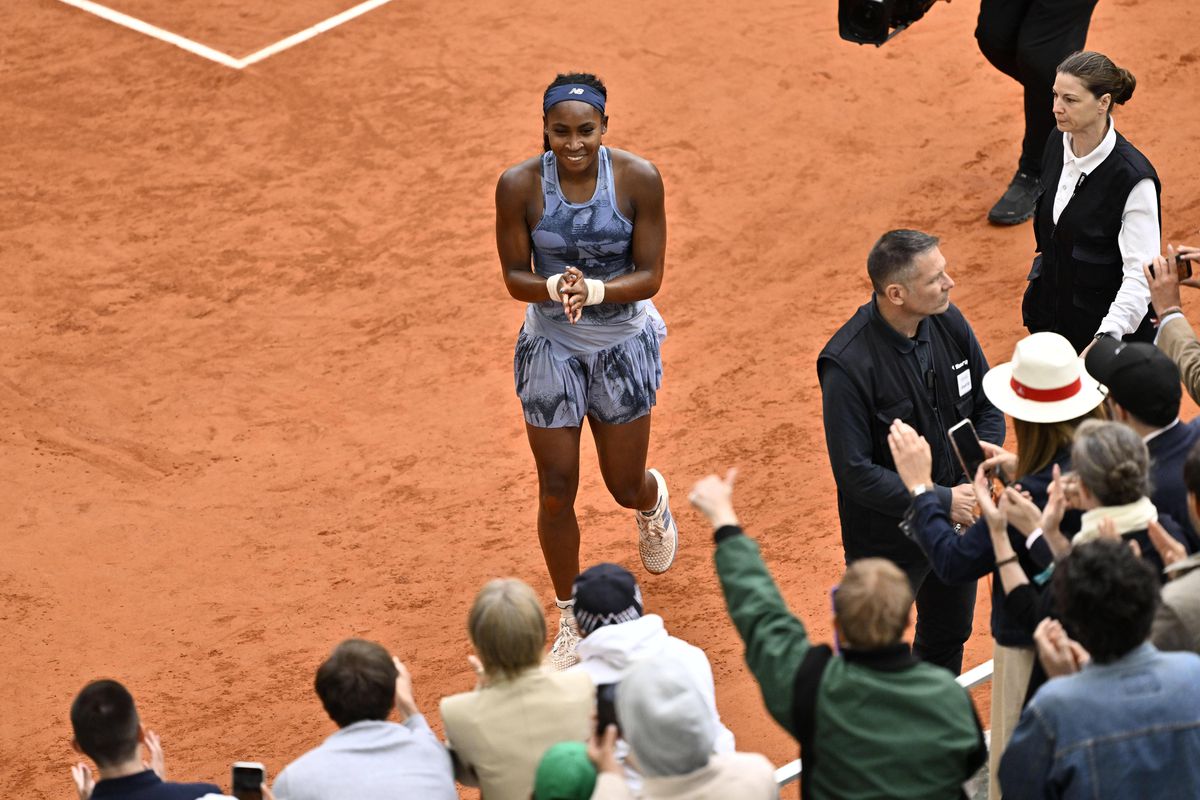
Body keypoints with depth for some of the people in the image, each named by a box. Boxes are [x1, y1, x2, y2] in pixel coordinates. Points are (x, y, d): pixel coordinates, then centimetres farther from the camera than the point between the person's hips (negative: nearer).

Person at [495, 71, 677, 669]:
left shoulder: (638, 179, -18)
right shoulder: (519, 185, -17)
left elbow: (649, 276, -14)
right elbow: (515, 277, -10)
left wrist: (594, 290, -33)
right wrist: (556, 287, -32)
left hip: (624, 345, 0)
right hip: (551, 349, 0)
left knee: (626, 487, 12)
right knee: (557, 490, 2)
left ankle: (653, 501, 54)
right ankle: (570, 620, 23)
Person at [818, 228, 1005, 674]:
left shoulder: (948, 323, -10)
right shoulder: (847, 364, -29)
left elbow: (987, 407, 3)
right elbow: (855, 473, -26)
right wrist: (941, 501, -26)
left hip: (954, 520, 6)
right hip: (886, 537, -6)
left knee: (949, 636, 26)